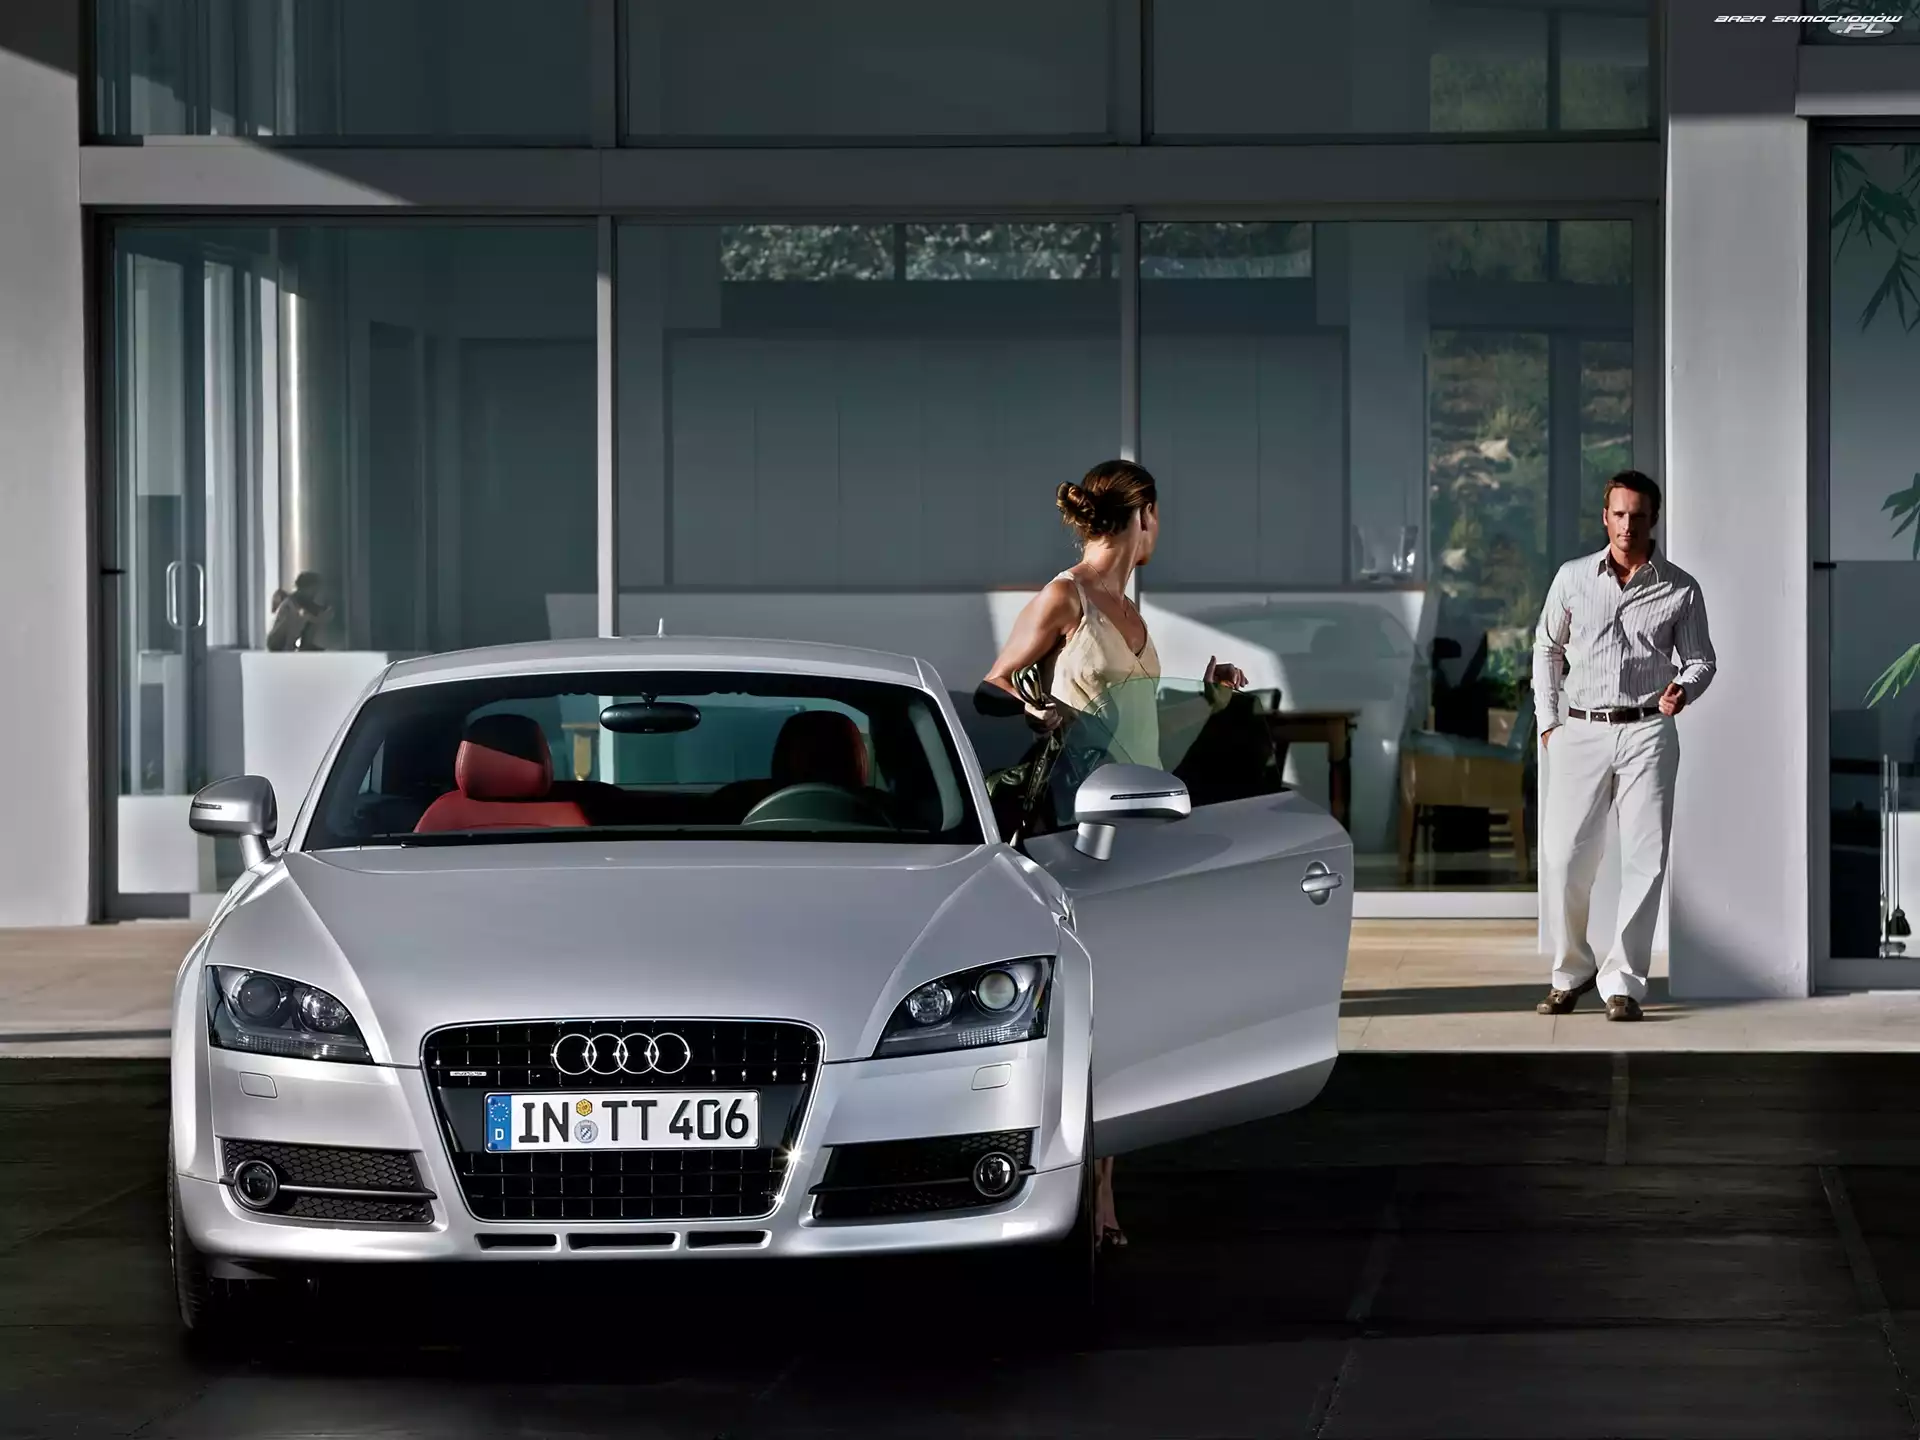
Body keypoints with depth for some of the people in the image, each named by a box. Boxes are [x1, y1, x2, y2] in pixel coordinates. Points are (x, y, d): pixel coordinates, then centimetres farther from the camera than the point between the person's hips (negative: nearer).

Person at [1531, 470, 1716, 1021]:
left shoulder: (1680, 590, 3)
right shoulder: (1572, 579, 7)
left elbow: (1700, 660, 9)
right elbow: (1547, 649, 17)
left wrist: (1683, 690, -14)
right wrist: (1548, 721, 10)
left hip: (1647, 732, -1)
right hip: (1581, 732, 1)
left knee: (1644, 861, -5)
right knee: (1562, 856, -4)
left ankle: (1623, 981, 2)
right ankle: (1571, 971, 14)